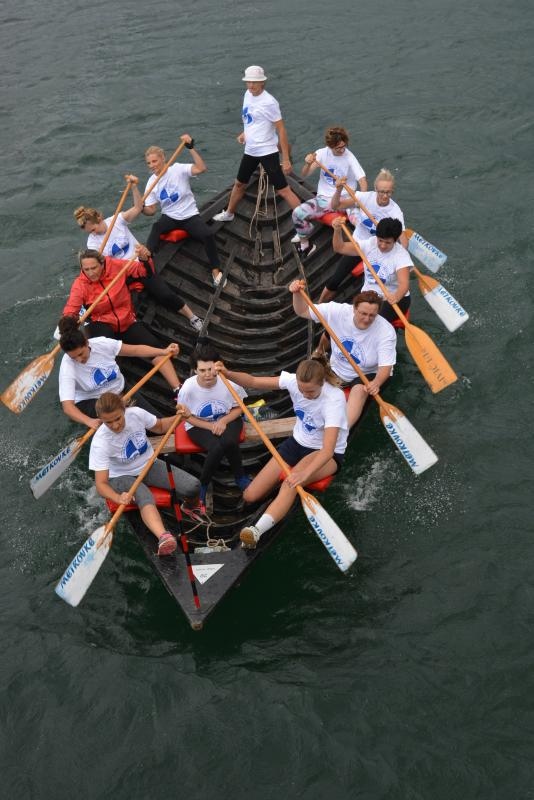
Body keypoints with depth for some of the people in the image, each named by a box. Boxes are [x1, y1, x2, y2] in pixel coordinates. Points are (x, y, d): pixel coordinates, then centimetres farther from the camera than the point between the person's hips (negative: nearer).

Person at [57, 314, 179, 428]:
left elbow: (135, 350, -5)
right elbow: (67, 406, -31)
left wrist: (164, 351, -15)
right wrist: (89, 421, -50)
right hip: (91, 402, -1)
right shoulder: (67, 367, -23)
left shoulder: (101, 343, -16)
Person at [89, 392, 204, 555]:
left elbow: (160, 427, 5)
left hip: (150, 466, 4)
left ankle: (190, 507, 20)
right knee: (145, 498, -38)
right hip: (123, 477, -4)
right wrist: (118, 498, -49)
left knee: (192, 486, -16)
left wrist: (178, 417, -14)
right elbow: (101, 483, -29)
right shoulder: (100, 442, -26)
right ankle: (163, 536, -64)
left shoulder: (136, 413, -18)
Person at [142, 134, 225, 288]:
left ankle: (216, 270, -11)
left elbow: (201, 168, -25)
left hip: (190, 216, -2)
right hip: (170, 217, 3)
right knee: (156, 227, -33)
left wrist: (191, 147, -32)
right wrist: (142, 208, -21)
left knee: (208, 235, -28)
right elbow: (151, 210, 2)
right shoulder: (151, 183, 3)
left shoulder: (178, 169, -9)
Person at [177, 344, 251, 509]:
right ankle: (202, 484, -4)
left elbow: (238, 408, -5)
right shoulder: (188, 388, -24)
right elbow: (188, 416, -8)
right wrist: (211, 427, -19)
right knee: (217, 448, -31)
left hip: (228, 420, 1)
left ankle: (240, 477, -4)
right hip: (199, 426, -1)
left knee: (229, 442, -33)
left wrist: (223, 422, -22)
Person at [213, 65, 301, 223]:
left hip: (267, 152, -8)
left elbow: (281, 129, -17)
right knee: (239, 184, 22)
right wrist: (245, 133, 8)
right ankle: (228, 213, 44)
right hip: (250, 151, 8)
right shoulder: (248, 94, 5)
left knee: (283, 190, -11)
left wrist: (286, 159, -19)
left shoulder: (269, 102, -18)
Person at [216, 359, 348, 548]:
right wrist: (228, 374, -32)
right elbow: (253, 381, -12)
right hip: (298, 442, 6)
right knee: (250, 496, -3)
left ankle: (257, 530, -51)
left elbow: (328, 450, -41)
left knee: (291, 482, -40)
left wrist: (304, 473, -56)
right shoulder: (294, 381, -17)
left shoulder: (334, 399, -31)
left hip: (328, 454, -6)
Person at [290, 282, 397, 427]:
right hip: (337, 370, 5)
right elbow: (303, 312, -14)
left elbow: (386, 366, -28)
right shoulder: (338, 311, -19)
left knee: (360, 390, -35)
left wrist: (376, 383, -51)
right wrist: (297, 294, -36)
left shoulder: (386, 331, -24)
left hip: (368, 374, -5)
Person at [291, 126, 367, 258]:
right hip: (324, 198, 2)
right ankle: (305, 244, -1)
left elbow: (362, 180, -17)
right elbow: (304, 175, 0)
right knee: (298, 212, -23)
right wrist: (308, 164, -23)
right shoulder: (322, 153, -1)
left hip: (344, 198, -2)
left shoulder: (350, 158, -9)